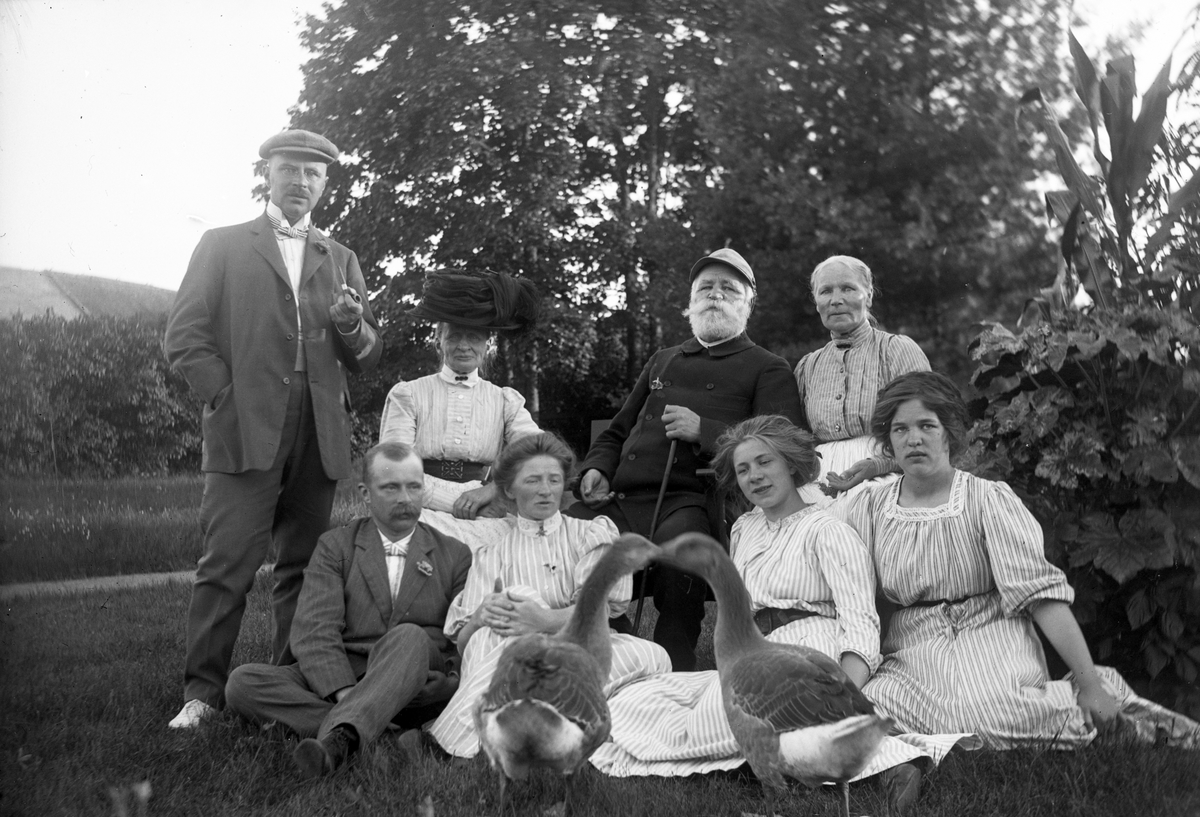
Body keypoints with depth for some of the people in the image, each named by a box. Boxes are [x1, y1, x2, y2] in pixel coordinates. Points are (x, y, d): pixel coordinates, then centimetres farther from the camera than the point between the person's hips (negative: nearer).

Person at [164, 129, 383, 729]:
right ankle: (202, 691, -1)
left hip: (320, 437, 3)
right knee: (227, 563, -8)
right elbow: (184, 337, 3)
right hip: (246, 430, -3)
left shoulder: (341, 261, 19)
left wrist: (352, 326, -6)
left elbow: (366, 359, 15)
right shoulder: (222, 245, 10)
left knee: (303, 567, 5)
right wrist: (229, 399, -7)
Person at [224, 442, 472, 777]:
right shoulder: (335, 547, 11)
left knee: (409, 637, -34)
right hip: (336, 680, 1)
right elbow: (313, 631, -4)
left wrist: (448, 683, -15)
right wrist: (344, 693, -22)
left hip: (419, 689, -1)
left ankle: (338, 738, -50)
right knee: (242, 683, -23)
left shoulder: (454, 555, 14)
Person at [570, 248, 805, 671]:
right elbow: (617, 432, 35)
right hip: (622, 499, 5)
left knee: (677, 537, -39)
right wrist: (597, 469, 13)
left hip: (689, 501, -5)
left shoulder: (767, 369, 13)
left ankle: (674, 670, -26)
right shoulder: (663, 361, 30)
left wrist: (704, 431, -11)